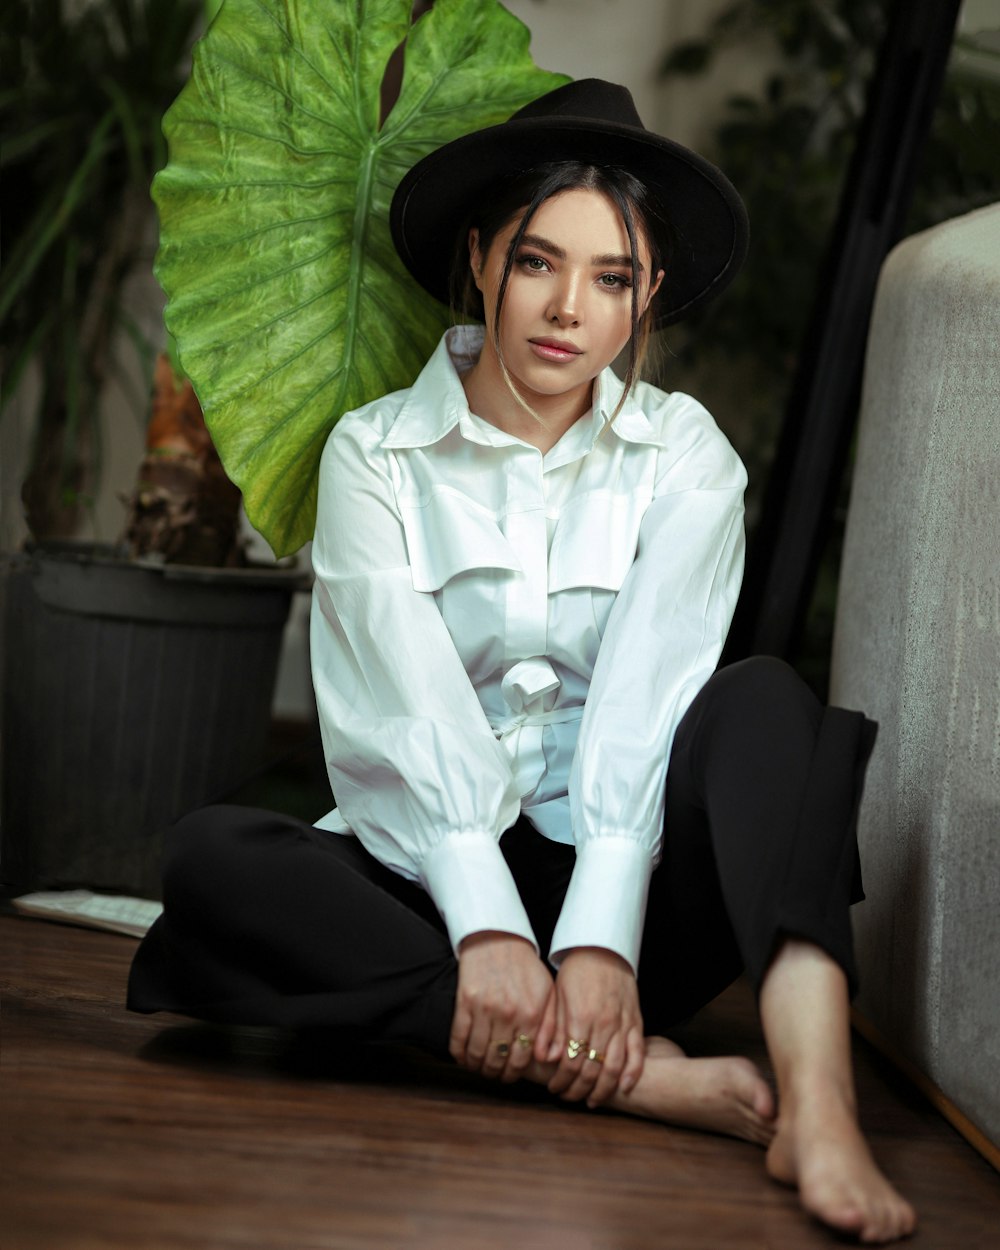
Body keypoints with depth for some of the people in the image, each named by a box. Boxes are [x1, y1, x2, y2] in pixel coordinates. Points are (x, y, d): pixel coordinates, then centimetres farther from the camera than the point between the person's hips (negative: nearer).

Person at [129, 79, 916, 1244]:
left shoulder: (682, 456, 3)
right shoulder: (376, 454, 1)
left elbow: (646, 704, -12)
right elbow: (413, 711, -12)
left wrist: (600, 940, -26)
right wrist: (486, 928, -28)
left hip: (619, 877, 1)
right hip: (429, 876, 0)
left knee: (761, 699, -25)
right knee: (211, 857, -29)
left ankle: (815, 1110, -45)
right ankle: (640, 1072, -35)